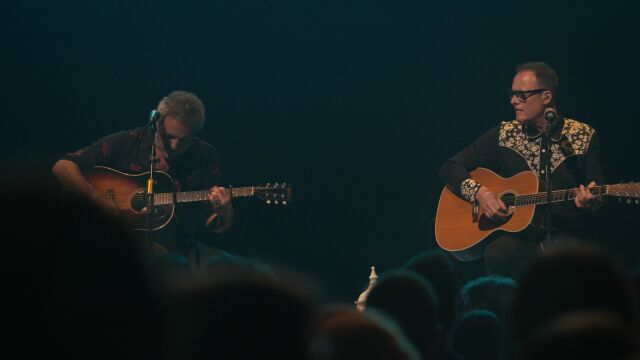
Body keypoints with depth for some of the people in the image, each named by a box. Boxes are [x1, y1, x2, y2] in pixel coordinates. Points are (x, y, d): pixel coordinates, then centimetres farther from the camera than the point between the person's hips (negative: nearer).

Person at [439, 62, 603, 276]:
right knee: (497, 253, -34)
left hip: (565, 234, -1)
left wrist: (589, 202, -18)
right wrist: (478, 192, -8)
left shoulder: (583, 136, 4)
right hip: (515, 232, 1)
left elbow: (596, 195, 7)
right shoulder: (503, 135, 9)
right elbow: (450, 168, 11)